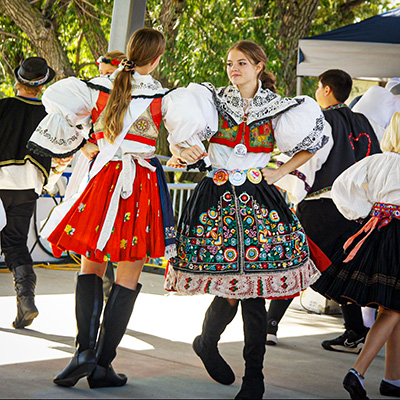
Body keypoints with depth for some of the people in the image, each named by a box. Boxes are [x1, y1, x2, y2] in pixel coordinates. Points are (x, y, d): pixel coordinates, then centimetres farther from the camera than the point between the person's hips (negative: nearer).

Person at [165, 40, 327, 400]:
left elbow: (310, 145, 17)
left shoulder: (277, 109, 8)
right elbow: (177, 140, 3)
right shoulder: (214, 101, 8)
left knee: (255, 291, -3)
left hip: (258, 200, 1)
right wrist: (183, 151, -20)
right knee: (228, 290, -6)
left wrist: (281, 172, 5)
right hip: (217, 197, -1)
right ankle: (207, 344, 24)